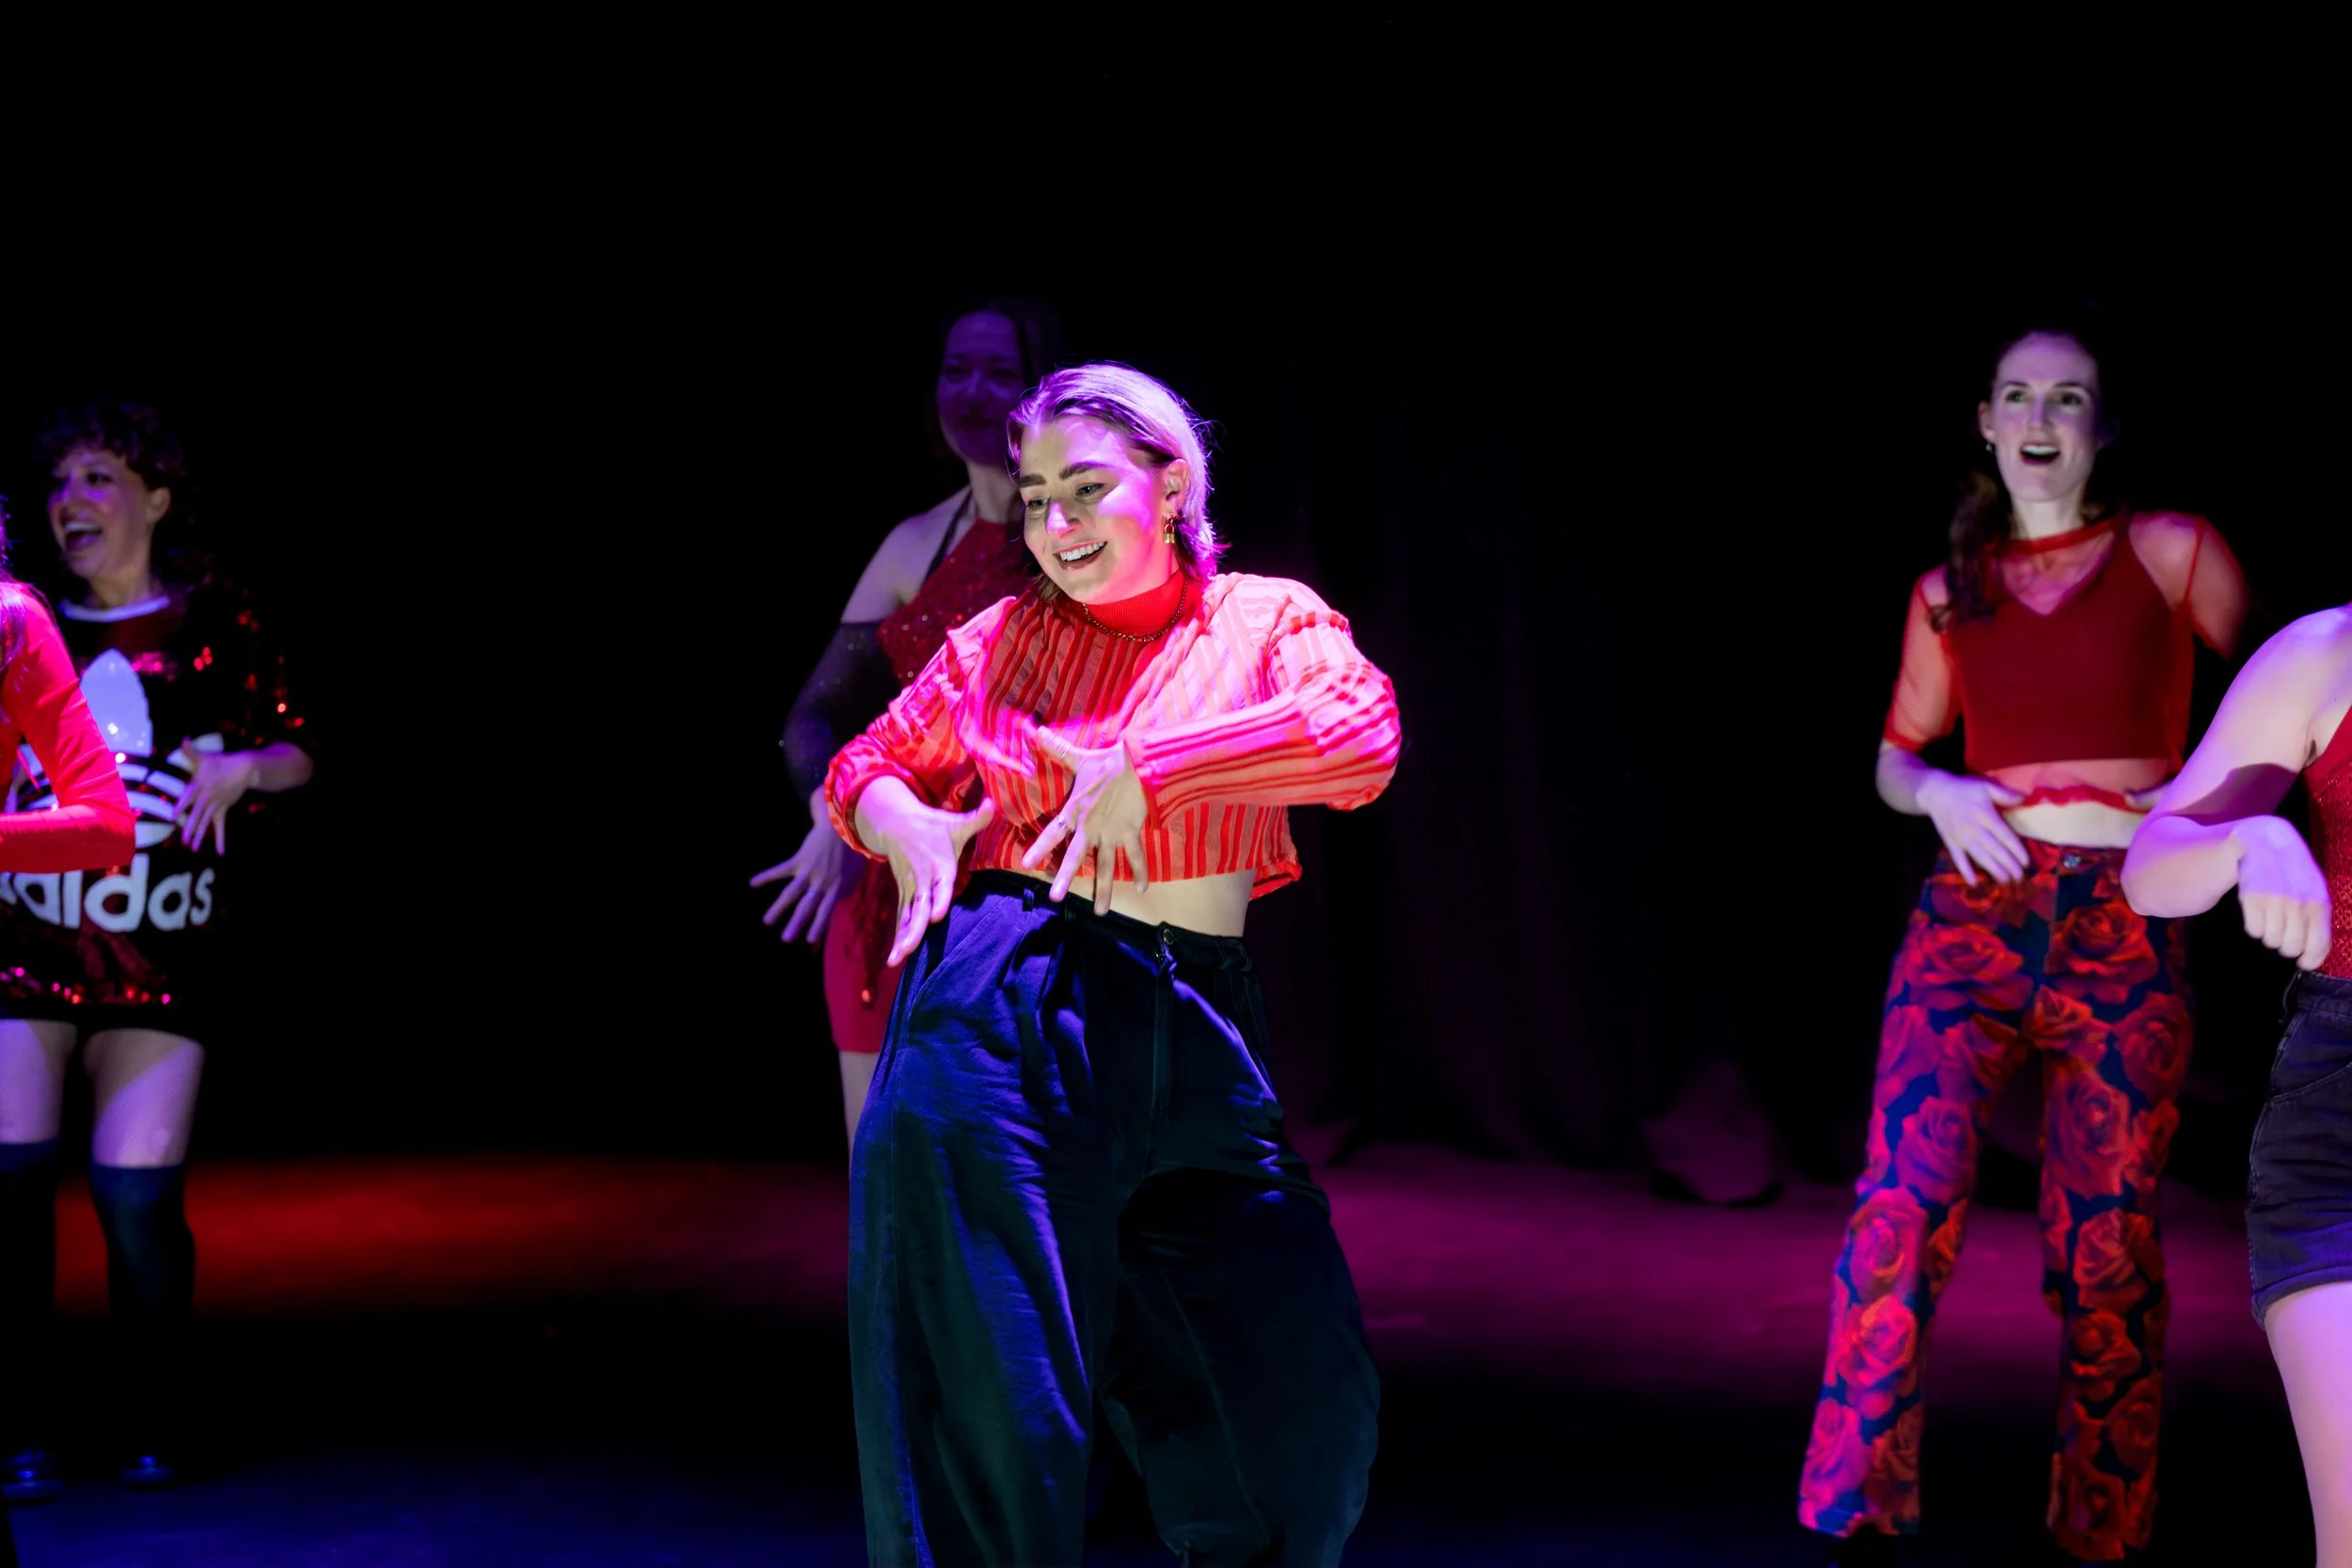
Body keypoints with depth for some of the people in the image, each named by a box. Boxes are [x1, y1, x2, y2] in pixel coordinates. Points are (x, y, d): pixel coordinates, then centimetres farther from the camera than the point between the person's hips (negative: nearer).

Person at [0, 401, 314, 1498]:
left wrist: (242, 765, -14)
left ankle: (150, 1428, 12)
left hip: (160, 957, -2)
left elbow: (295, 755, 5)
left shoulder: (213, 622, 4)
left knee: (139, 1198, -6)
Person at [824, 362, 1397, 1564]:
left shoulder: (1268, 620, 5)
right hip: (999, 1028, -1)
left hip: (1195, 1045, 1)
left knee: (1303, 1408, 3)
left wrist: (1145, 770, -18)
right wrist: (903, 823, -5)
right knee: (994, 1421, 2)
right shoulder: (1006, 637, 8)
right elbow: (864, 765, 18)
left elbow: (1363, 739, -15)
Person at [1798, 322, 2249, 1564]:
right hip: (1973, 915, 2)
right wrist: (1938, 792, 0)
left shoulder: (2171, 553, 4)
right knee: (1903, 1206, -16)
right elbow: (1895, 757, 21)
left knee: (2103, 1251, 0)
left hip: (2125, 934, -1)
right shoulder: (1949, 591, 12)